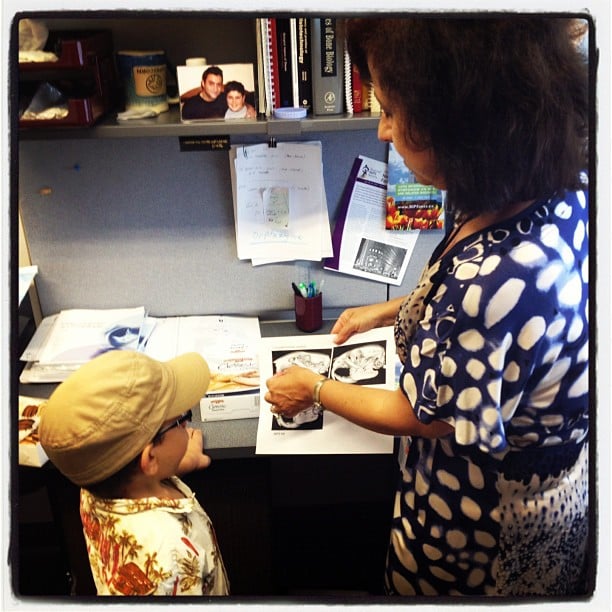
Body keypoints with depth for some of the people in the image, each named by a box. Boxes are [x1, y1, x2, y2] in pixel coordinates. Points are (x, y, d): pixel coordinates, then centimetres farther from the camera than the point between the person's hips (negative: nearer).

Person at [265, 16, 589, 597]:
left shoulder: (495, 281, -42)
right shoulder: (564, 191, -16)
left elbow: (418, 417, -23)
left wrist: (314, 388, -6)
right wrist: (391, 309, 12)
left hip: (481, 524, -7)